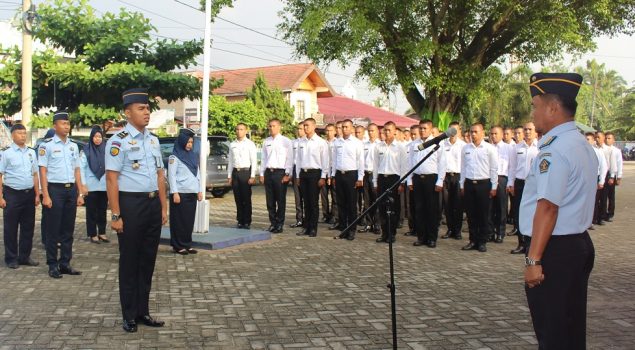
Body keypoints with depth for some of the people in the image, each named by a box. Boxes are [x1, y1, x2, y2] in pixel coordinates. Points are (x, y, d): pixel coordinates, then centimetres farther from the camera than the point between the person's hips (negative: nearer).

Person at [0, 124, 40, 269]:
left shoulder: (31, 152, 10)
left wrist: (37, 195, 10)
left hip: (29, 194, 5)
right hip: (12, 194, -5)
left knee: (28, 227, 9)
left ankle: (25, 256, 20)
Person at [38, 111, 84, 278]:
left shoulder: (74, 146, 12)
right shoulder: (47, 145, -4)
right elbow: (43, 171, -7)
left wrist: (80, 193, 8)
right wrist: (46, 196, -13)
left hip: (71, 189, 5)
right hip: (55, 189, -5)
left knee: (68, 229, 9)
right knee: (53, 229, 2)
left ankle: (65, 263, 18)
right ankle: (52, 265, 10)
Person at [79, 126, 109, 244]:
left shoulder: (106, 151, 5)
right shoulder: (86, 151, -1)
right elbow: (81, 169, -3)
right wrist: (83, 185, -8)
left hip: (104, 186, 3)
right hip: (91, 187, -2)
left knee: (102, 211, 11)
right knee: (91, 212, 5)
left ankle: (102, 233, 21)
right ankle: (93, 234, 12)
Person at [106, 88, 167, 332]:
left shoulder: (153, 140, 12)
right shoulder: (118, 141, -10)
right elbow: (111, 179, -13)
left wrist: (163, 207, 12)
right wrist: (115, 215, -17)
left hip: (153, 204, 7)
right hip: (131, 204, -7)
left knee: (148, 259, 14)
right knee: (129, 261, 5)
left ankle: (143, 311, 27)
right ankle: (129, 316, 18)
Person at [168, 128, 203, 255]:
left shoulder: (193, 156, 14)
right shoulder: (174, 157, -5)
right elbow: (171, 176, -9)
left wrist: (199, 190, 12)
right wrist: (174, 193, -16)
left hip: (192, 193, 6)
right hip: (180, 193, -6)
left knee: (190, 220, 8)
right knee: (179, 220, -1)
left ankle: (187, 244, 15)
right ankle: (178, 246, 5)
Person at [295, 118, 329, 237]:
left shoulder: (321, 142, -4)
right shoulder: (301, 142, 9)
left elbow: (325, 160, -5)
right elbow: (298, 159, 14)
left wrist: (323, 177, -8)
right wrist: (298, 176, 12)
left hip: (314, 173, -4)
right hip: (303, 173, 4)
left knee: (313, 202, -1)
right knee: (306, 202, 8)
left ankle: (313, 228, 6)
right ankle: (306, 227, 15)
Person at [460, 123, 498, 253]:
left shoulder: (489, 148, -2)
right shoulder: (465, 148, 7)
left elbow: (494, 169, -1)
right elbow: (463, 168, 11)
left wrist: (494, 187, -4)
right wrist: (462, 185, 9)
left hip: (484, 184, -3)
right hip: (469, 184, 3)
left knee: (483, 215, 3)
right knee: (471, 214, 7)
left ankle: (482, 242, 12)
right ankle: (473, 240, 16)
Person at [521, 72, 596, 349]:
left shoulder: (554, 151, -19)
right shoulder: (583, 145, 13)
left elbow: (547, 208, -23)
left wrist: (534, 260, -21)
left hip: (555, 249, -10)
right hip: (580, 243, 10)